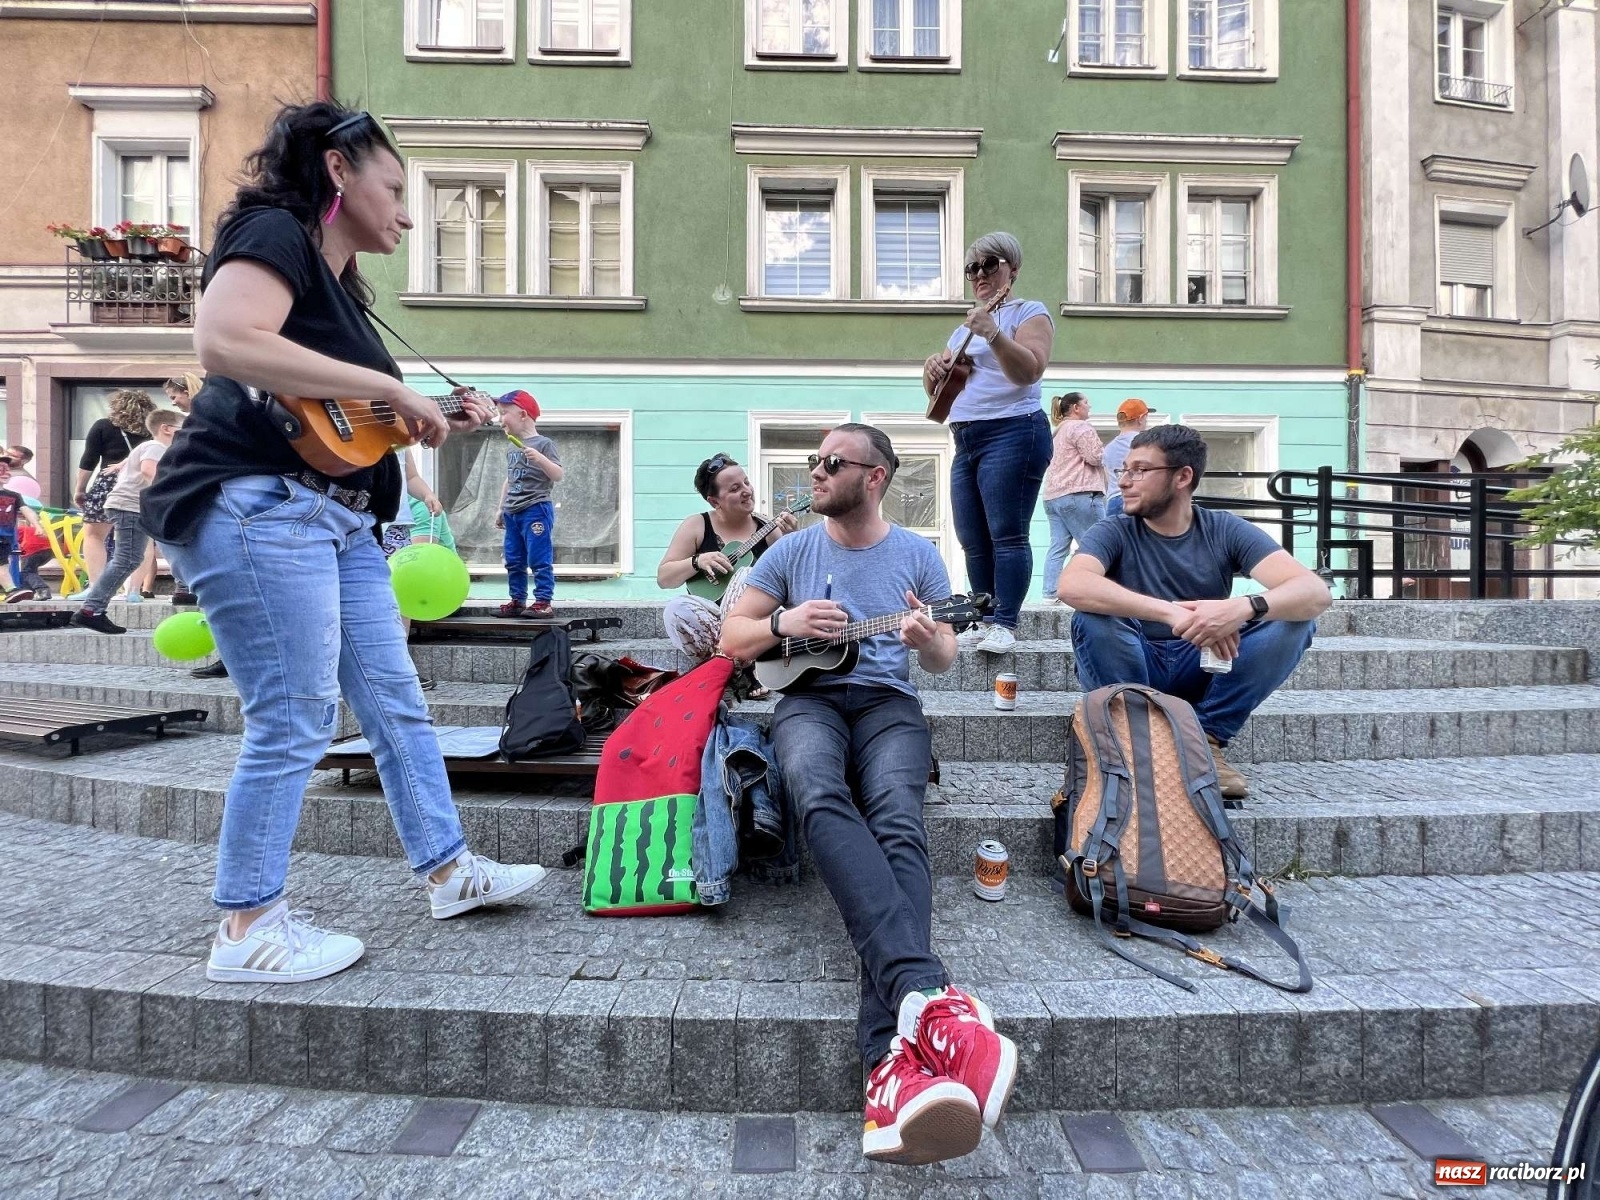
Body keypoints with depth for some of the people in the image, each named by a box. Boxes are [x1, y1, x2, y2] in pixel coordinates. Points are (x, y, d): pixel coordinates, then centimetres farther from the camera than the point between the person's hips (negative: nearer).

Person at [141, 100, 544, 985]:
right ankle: (248, 929, 11)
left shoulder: (337, 280, 23)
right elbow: (223, 342, -25)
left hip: (338, 519, 10)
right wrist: (389, 386, -20)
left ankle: (448, 869, 22)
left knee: (395, 701, 10)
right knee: (293, 722, -6)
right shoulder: (273, 231, -4)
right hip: (254, 505, -9)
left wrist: (438, 420, 17)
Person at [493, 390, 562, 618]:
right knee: (513, 561, 10)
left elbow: (558, 476, -13)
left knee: (539, 560, -8)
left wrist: (539, 458, -27)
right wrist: (501, 510, 23)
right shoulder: (511, 448, 16)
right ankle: (517, 601, 18)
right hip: (512, 512, 8)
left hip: (536, 510, -8)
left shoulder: (543, 444, -6)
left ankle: (543, 602, -4)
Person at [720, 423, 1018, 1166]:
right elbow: (732, 640, 11)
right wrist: (785, 623, -9)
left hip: (888, 701, 0)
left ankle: (892, 1057, -45)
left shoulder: (918, 554, 10)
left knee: (898, 824, -33)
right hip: (808, 697, 0)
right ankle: (929, 996, -51)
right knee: (820, 797, -37)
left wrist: (929, 641, -14)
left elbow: (945, 662, 11)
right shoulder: (790, 551, 11)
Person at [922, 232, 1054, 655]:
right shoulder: (962, 330, 25)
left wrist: (993, 335, -27)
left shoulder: (1029, 312, 3)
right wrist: (932, 370, 2)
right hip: (965, 442, 8)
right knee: (973, 541, 5)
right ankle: (983, 622, 11)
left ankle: (1005, 624, -8)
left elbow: (1029, 370, -15)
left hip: (1012, 434, -8)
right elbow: (938, 393, 24)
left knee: (1007, 534, -11)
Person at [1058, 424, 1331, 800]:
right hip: (1131, 672, -2)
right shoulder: (1115, 533, -9)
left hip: (1205, 672, 2)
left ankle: (1207, 739, -11)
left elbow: (1315, 591, -17)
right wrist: (1170, 612, -42)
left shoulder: (1225, 531, -4)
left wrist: (1244, 607, -40)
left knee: (1295, 619, -17)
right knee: (1093, 617, -30)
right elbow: (1072, 586, -32)